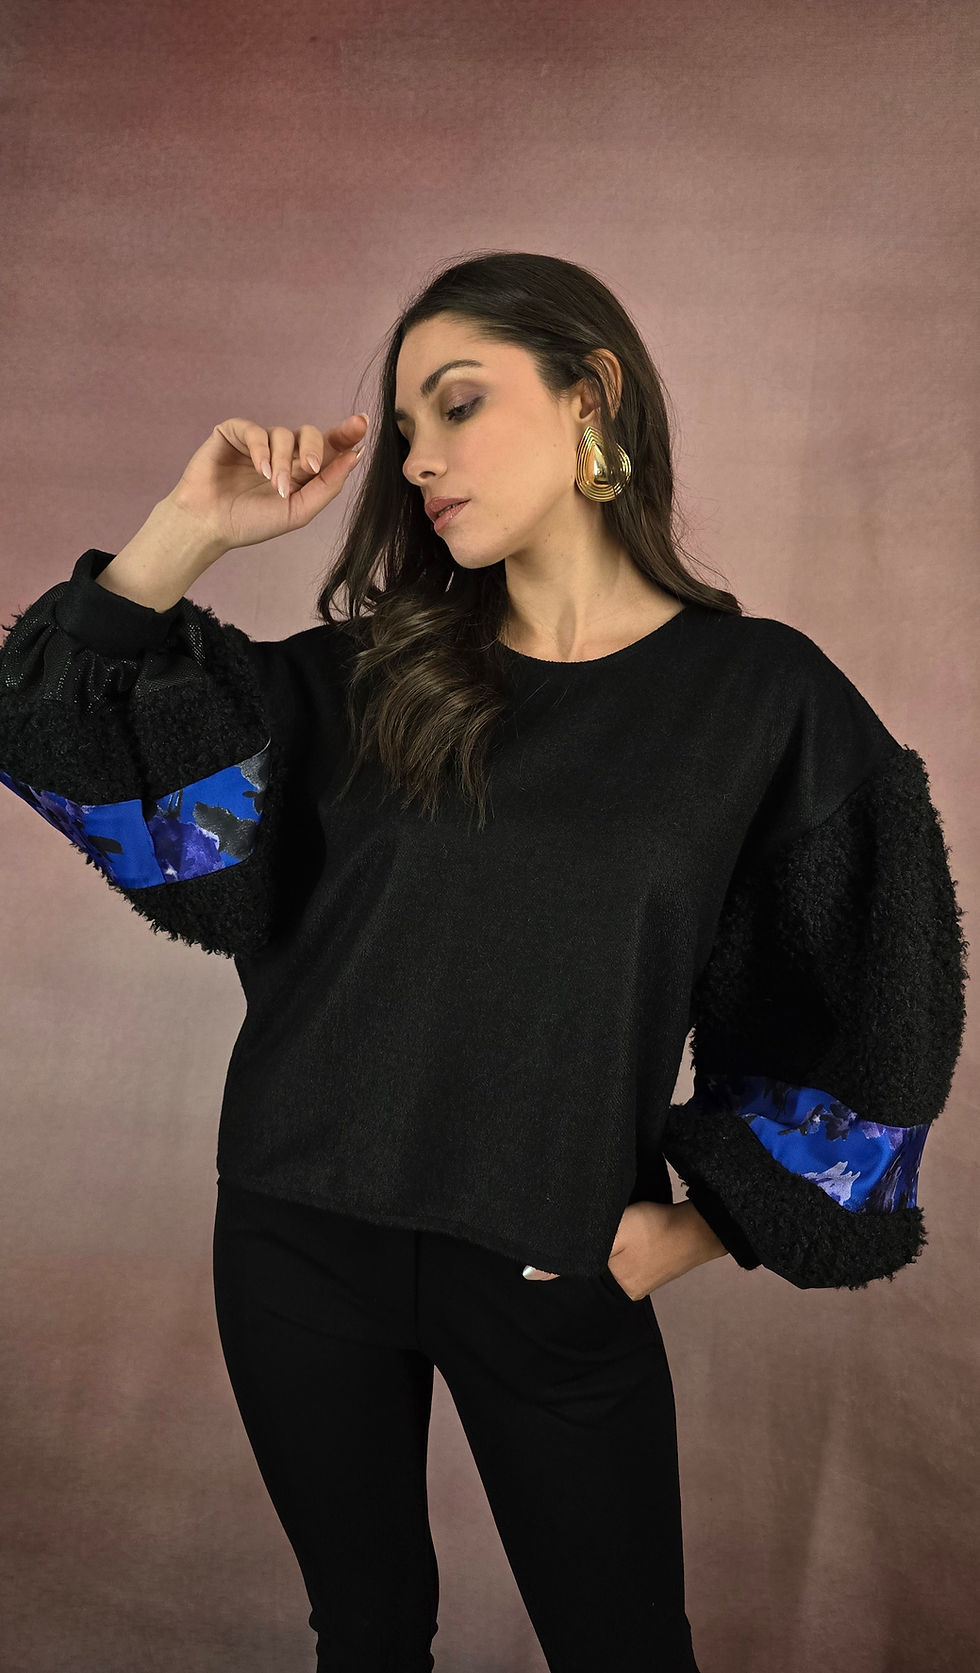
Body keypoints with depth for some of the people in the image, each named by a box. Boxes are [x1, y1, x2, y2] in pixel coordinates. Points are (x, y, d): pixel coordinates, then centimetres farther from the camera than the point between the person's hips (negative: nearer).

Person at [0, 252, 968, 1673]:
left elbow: (862, 1012, 0)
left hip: (558, 1275, -1)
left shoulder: (767, 696, -7)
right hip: (299, 1236, 2)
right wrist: (192, 531, -10)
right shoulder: (367, 676, 0)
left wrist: (711, 1225, -2)